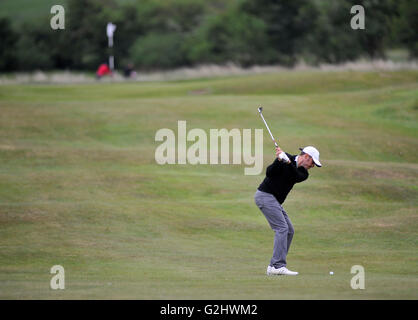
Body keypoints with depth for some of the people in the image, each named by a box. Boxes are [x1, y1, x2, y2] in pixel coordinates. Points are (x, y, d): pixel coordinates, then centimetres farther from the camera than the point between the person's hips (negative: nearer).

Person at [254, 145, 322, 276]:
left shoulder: (303, 173, 8)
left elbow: (296, 177, -15)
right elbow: (269, 173, -16)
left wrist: (288, 163, -30)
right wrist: (279, 161, -31)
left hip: (275, 201, 9)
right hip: (265, 195, -9)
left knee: (289, 231, 6)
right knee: (282, 228, -17)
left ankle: (273, 266, 6)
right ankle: (278, 266, -23)